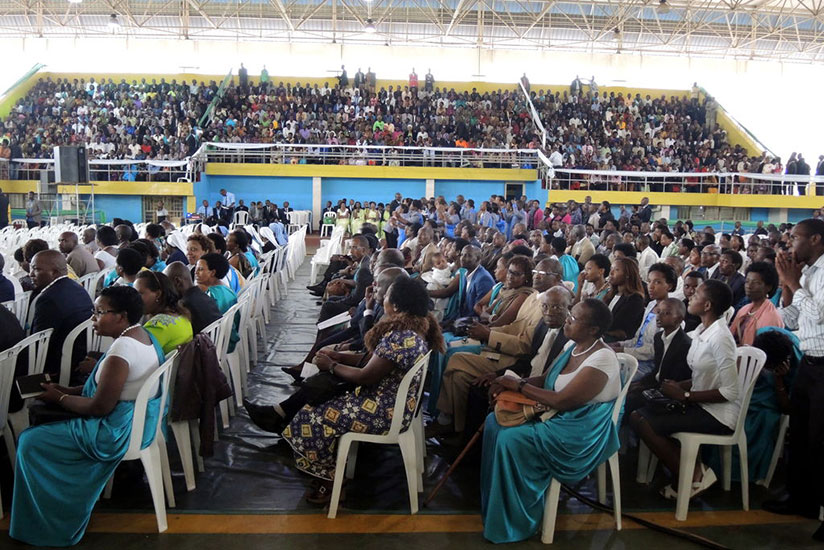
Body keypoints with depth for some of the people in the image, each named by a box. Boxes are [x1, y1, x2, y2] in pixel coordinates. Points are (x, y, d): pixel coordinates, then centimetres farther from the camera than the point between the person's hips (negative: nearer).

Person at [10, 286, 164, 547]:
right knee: (45, 416, 22)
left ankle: (50, 520, 19)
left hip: (119, 431, -10)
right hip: (141, 417, 10)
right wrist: (68, 390, 7)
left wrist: (59, 398, -7)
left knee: (30, 441, 1)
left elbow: (100, 407, -23)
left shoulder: (122, 349, -27)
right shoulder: (142, 334, 3)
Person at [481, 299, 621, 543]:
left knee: (510, 439, -23)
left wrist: (518, 385, -18)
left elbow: (561, 401, -27)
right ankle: (493, 500, 12)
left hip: (580, 434, -9)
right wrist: (512, 381, -8)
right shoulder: (573, 346, 4)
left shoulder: (601, 360, -23)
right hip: (555, 415, 9)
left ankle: (513, 520, -4)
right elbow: (545, 378, 11)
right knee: (496, 421, -1)